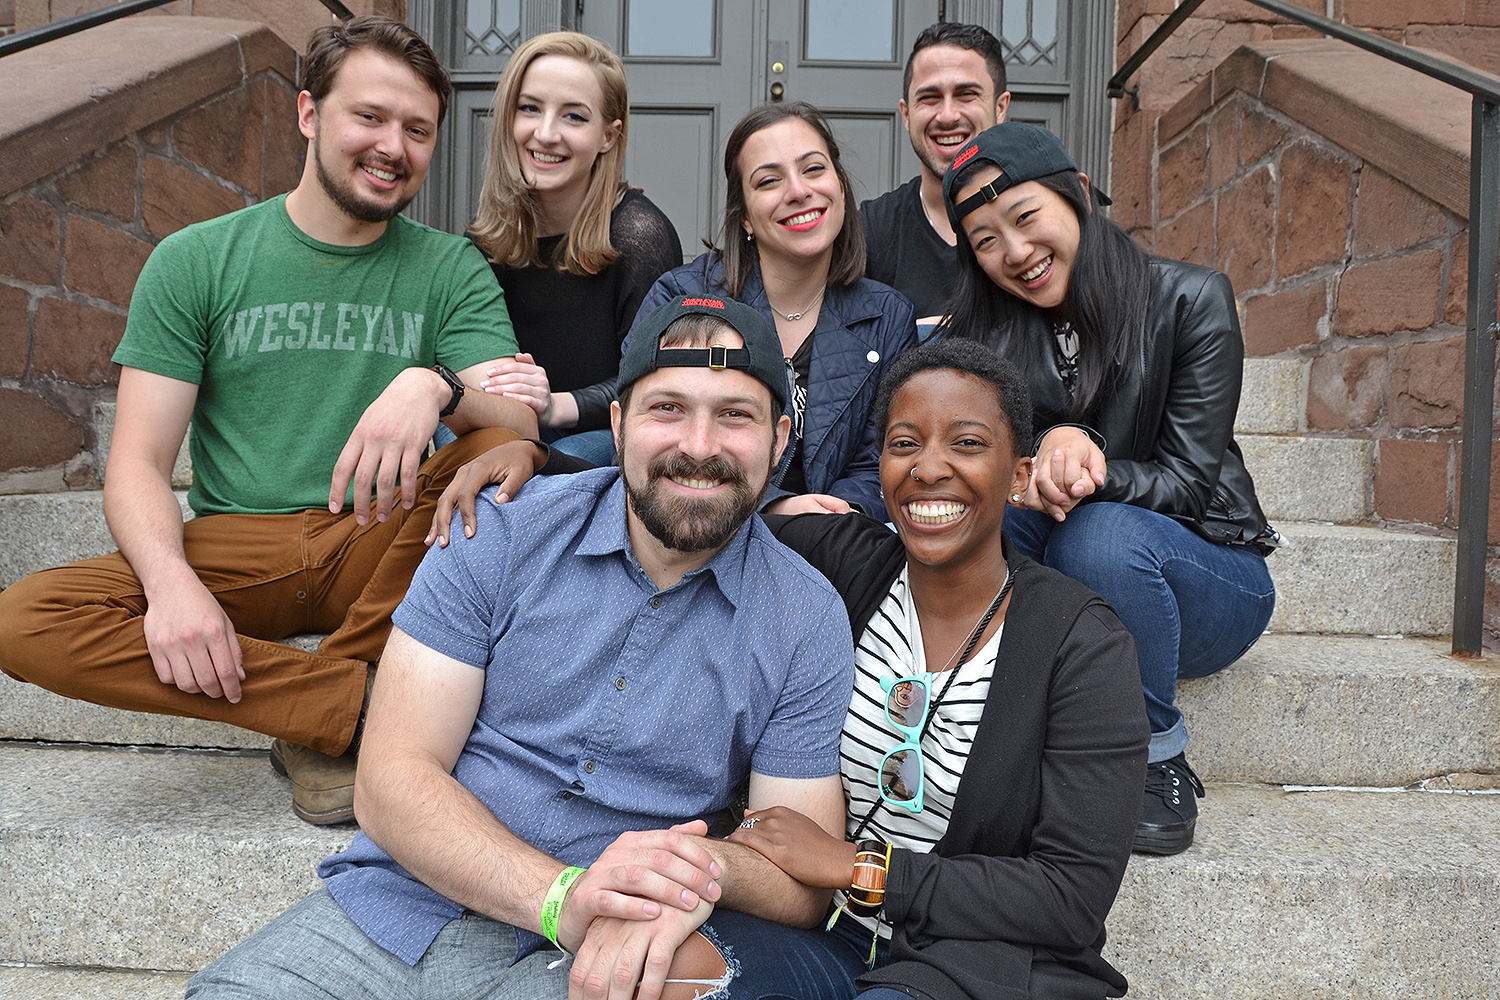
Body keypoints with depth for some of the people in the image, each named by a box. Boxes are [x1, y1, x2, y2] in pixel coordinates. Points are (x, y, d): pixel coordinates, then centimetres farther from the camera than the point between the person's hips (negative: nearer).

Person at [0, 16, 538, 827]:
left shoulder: (451, 270, 5)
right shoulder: (194, 261, 4)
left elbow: (520, 423, -10)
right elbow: (137, 466, -1)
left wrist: (433, 387, -34)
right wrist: (171, 579, -23)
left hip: (379, 545, 0)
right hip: (235, 549, 1)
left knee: (498, 455, -29)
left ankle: (316, 731, -20)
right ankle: (364, 704, -20)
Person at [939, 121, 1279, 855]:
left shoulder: (1188, 300, -9)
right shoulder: (983, 329, 0)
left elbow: (1188, 480, -14)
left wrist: (1087, 473, -33)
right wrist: (1053, 444, -30)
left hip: (1209, 582, -2)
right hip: (1062, 602, 3)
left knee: (1104, 533, -35)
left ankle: (1160, 765, -15)